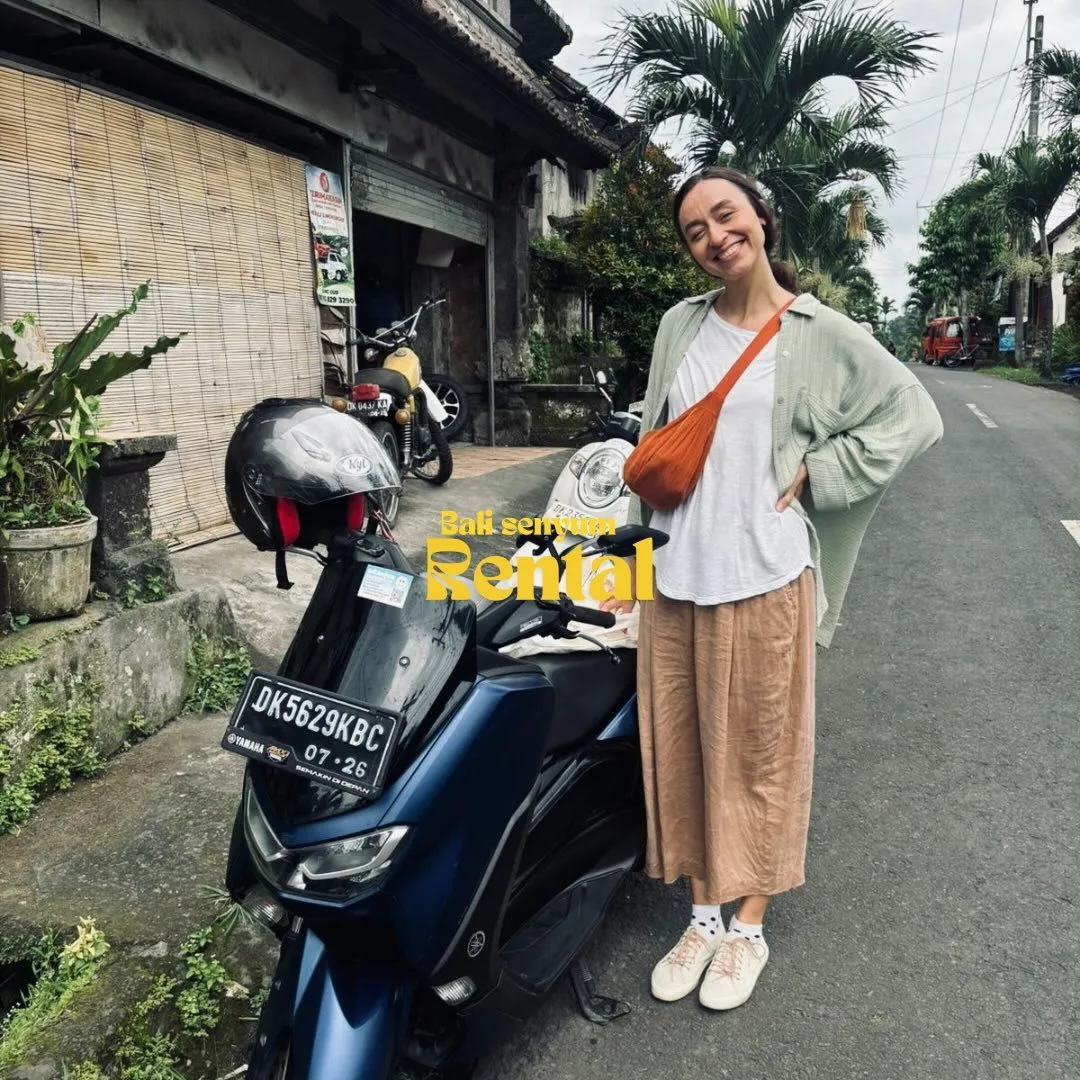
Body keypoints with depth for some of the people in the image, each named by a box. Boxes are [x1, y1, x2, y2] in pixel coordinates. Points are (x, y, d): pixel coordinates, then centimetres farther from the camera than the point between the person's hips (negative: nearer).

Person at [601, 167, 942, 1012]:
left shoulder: (823, 335, -1)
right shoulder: (680, 326, 9)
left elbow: (914, 418, 0)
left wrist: (813, 473, -8)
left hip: (764, 579, -3)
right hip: (673, 578, 4)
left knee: (758, 753, 8)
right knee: (680, 751, 11)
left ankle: (750, 927, 28)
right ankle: (703, 916, 30)